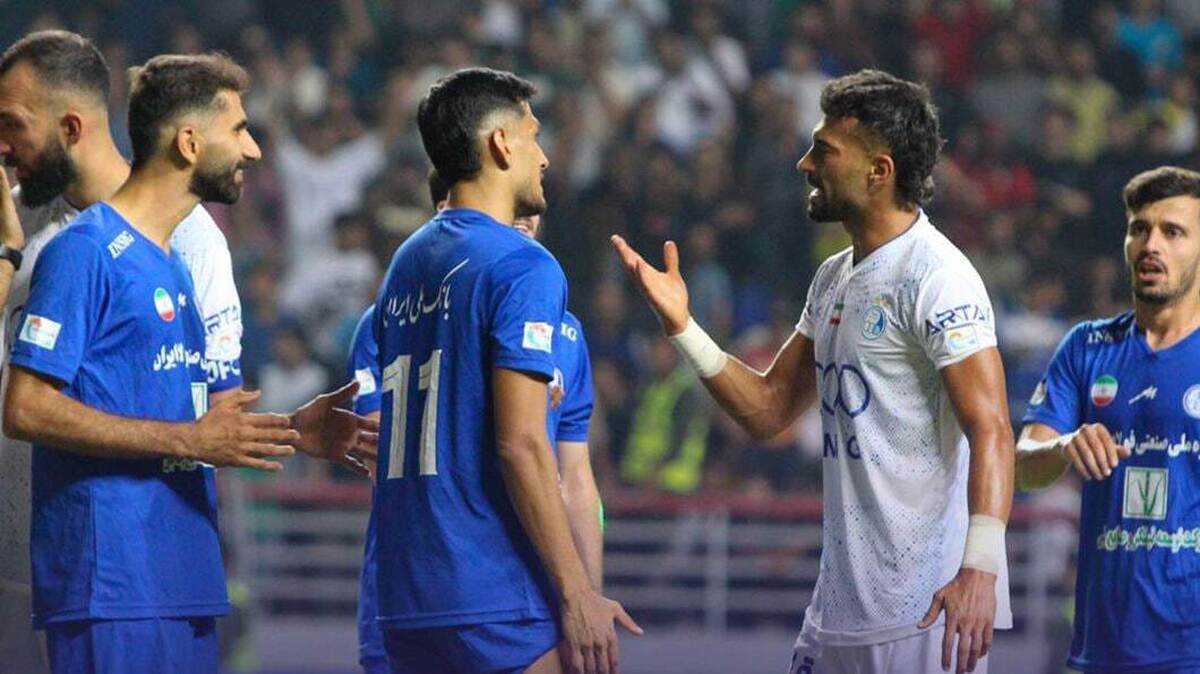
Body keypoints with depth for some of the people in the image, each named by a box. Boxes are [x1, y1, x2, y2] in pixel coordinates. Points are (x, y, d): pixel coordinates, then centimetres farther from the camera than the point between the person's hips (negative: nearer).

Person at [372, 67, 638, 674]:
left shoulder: (406, 265, 16)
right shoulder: (523, 267, -9)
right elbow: (521, 444, -16)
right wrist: (577, 593, -14)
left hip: (407, 602, 8)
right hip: (497, 602, -8)